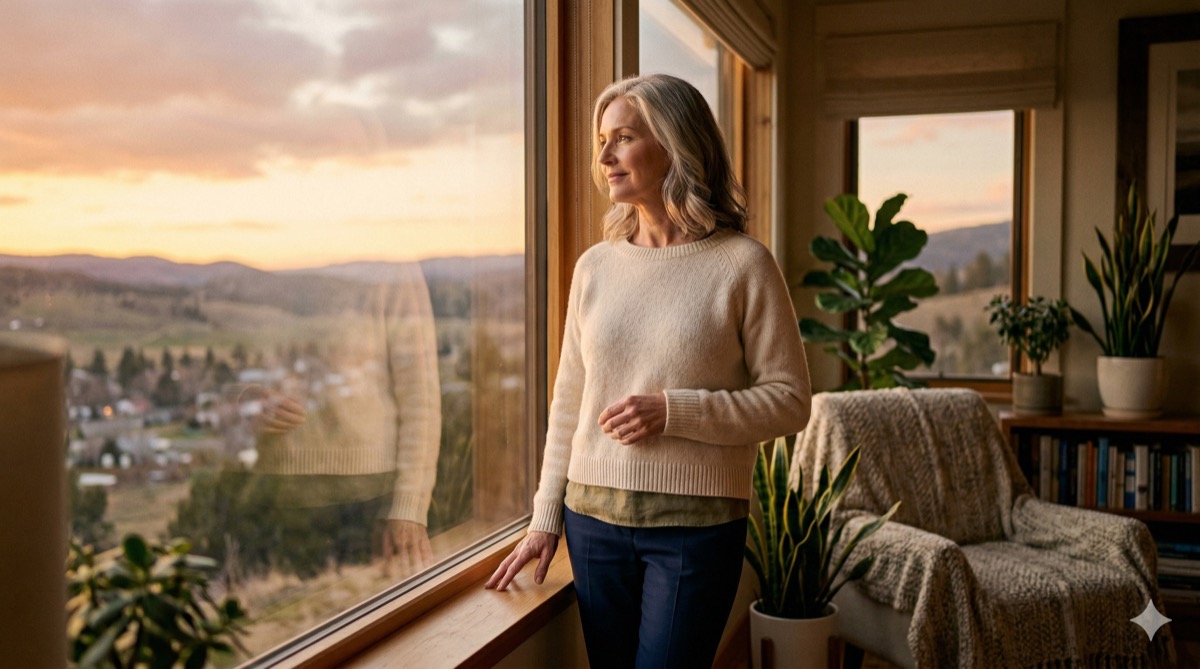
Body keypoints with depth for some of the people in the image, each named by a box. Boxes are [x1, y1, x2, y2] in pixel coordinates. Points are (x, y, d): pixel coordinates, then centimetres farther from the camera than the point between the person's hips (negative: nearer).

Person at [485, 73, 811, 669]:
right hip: (593, 517, 4)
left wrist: (673, 412, -17)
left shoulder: (742, 264, -7)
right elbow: (568, 404, 10)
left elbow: (789, 400, -7)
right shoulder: (595, 266, 5)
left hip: (696, 525, -4)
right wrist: (545, 518, 9)